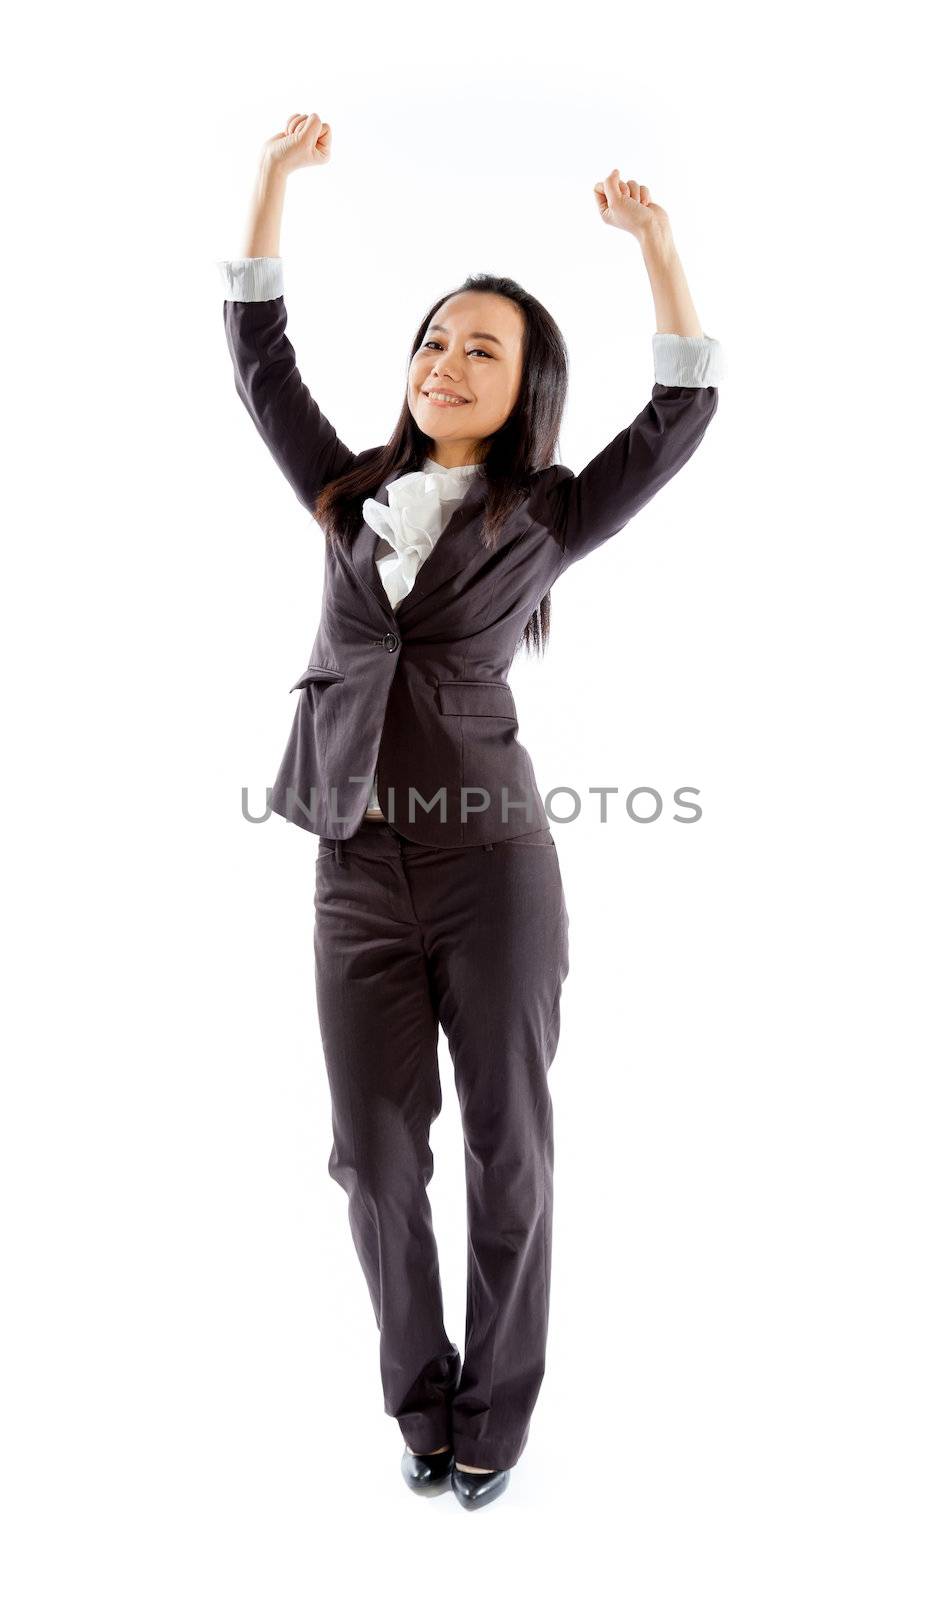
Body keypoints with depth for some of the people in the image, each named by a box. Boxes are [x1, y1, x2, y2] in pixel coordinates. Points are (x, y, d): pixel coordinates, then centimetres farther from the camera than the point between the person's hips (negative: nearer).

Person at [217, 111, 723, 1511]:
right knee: (376, 1153, 6)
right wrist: (275, 178, 12)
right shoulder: (351, 494, 14)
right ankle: (421, 1398, 28)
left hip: (493, 860, -2)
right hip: (359, 871, 3)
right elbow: (257, 357, 16)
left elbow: (683, 414, 2)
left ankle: (496, 1409, 26)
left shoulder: (543, 515, 6)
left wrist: (657, 246, -4)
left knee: (508, 1147, 6)